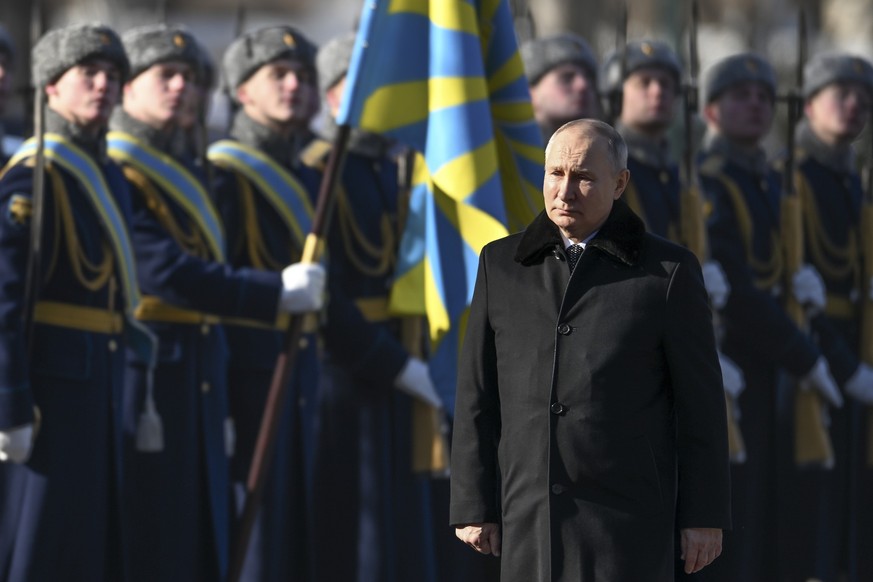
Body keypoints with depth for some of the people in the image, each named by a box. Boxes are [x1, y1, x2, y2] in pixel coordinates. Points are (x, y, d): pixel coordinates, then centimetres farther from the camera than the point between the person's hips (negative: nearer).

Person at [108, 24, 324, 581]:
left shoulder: (188, 176, 20)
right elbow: (165, 273, -21)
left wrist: (222, 406, 19)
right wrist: (276, 292, -22)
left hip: (199, 386, 9)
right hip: (143, 382, -9)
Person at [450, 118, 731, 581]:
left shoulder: (667, 272, -2)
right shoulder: (502, 265, 8)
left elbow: (699, 400, -1)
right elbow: (478, 398, 8)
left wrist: (705, 517, -3)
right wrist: (472, 506, 3)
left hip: (626, 518, -3)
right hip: (530, 521, 3)